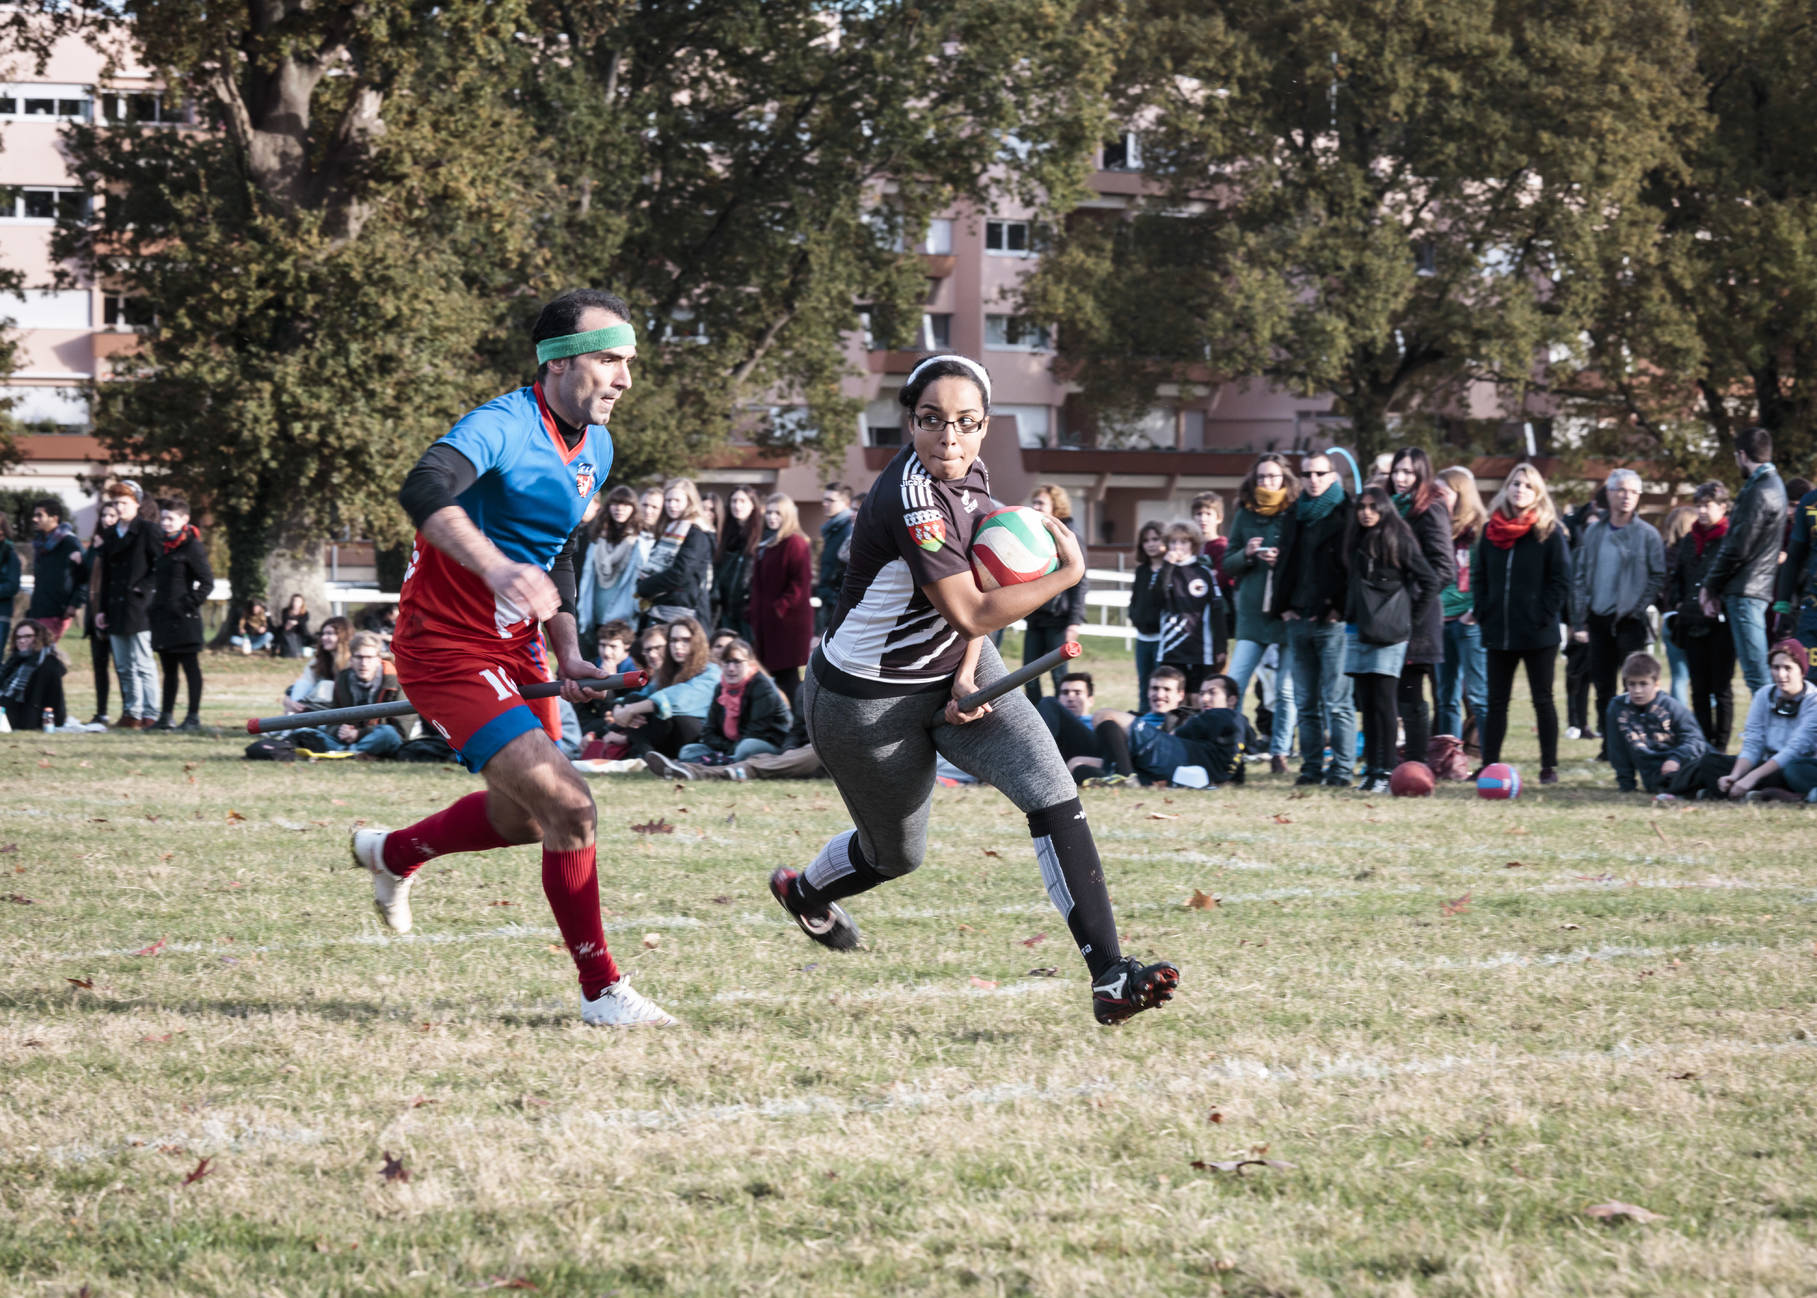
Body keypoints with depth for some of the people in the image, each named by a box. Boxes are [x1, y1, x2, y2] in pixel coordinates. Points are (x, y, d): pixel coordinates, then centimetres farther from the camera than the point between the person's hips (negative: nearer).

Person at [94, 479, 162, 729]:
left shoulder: (147, 530, -4)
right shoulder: (112, 535, 17)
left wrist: (143, 588, -13)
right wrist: (103, 609, 15)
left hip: (138, 608, -7)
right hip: (116, 610, 7)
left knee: (142, 664, -7)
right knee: (124, 667, 9)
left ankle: (149, 715, -5)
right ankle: (130, 713, 14)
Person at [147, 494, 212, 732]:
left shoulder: (192, 547, -9)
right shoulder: (163, 547, 14)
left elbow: (207, 581, -12)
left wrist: (191, 603, -14)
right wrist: (154, 607, 12)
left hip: (184, 619, -8)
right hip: (163, 618, 8)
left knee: (190, 667, -2)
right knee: (169, 669, 12)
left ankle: (194, 717, 1)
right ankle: (165, 716, 15)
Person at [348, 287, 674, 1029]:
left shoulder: (595, 448, 7)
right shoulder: (503, 426, -22)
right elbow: (424, 492, -43)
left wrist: (568, 653, 8)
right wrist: (498, 569, -58)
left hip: (513, 650, 9)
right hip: (447, 651, -9)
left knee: (522, 816, 20)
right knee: (569, 806, -17)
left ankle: (392, 855, 48)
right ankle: (600, 991, -5)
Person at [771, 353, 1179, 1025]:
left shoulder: (970, 474, -5)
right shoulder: (911, 498, -31)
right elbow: (969, 614, -31)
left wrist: (967, 675, -8)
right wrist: (1069, 571, -22)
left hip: (955, 671, 7)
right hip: (870, 698, -7)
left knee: (1052, 792, -14)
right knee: (897, 854, 14)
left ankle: (1109, 973, -19)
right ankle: (803, 890, 50)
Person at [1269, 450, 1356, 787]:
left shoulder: (1345, 515, -2)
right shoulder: (1296, 515, 17)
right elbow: (1283, 564, 22)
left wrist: (1340, 608, -11)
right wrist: (1282, 606, 11)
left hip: (1332, 621, -6)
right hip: (1298, 619, 6)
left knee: (1336, 701, -7)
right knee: (1306, 702, 7)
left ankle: (1341, 769, -5)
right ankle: (1312, 767, 11)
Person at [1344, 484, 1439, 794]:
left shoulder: (1399, 541, -5)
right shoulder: (1355, 541, 15)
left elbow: (1430, 581, -4)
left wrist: (1415, 617, -3)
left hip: (1390, 633, -7)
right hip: (1361, 632, 7)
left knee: (1383, 703, -8)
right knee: (1366, 704, 6)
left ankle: (1385, 771, -7)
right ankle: (1371, 769, 9)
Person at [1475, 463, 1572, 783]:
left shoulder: (1549, 532, -4)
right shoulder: (1491, 530, 8)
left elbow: (1562, 580, -6)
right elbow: (1478, 576, 12)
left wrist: (1545, 617, -13)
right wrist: (1483, 614, 1)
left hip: (1538, 634, -4)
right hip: (1498, 632, 4)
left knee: (1542, 700, 4)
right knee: (1496, 702, 7)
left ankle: (1549, 766, 8)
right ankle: (1489, 765, 10)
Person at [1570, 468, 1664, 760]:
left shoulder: (1646, 534, 0)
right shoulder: (1594, 532, 9)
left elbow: (1658, 577, -1)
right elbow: (1579, 577, 10)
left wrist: (1639, 608, -12)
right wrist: (1578, 621, 3)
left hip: (1630, 619, -4)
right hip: (1599, 620, 4)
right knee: (1602, 686, 6)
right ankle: (1610, 745, 14)